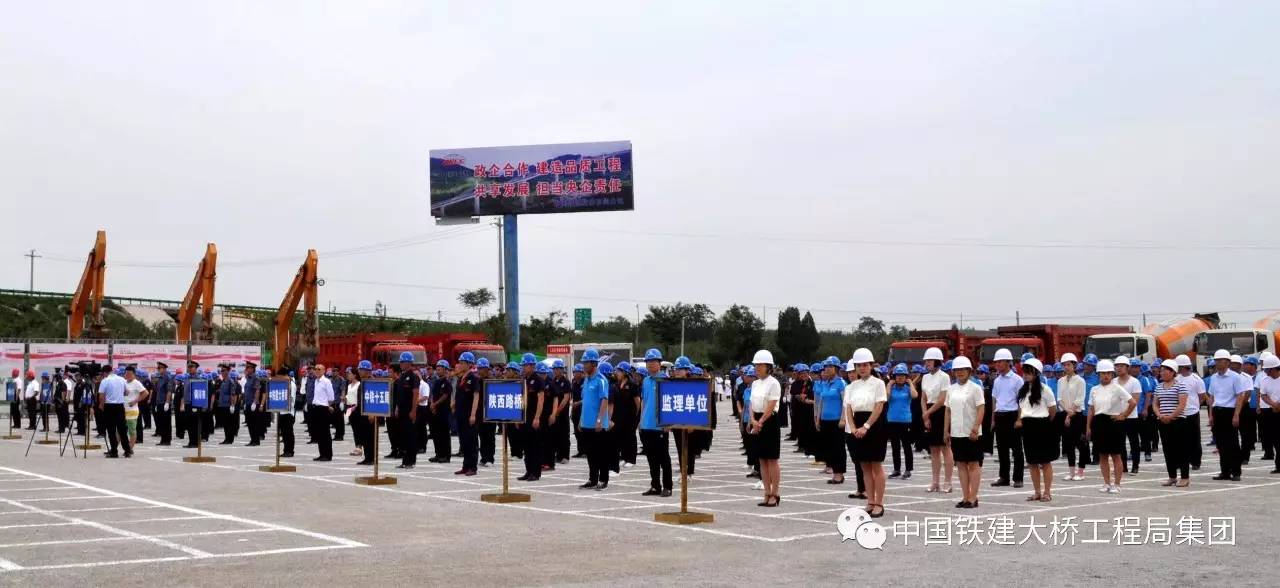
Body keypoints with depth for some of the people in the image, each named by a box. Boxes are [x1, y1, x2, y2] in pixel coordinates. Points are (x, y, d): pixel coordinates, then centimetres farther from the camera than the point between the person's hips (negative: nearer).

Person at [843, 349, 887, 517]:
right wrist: (853, 428, -10)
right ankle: (870, 502, 13)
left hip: (875, 426, -5)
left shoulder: (878, 383, -4)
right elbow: (849, 408, 5)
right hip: (858, 428, 5)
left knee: (877, 466, -1)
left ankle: (879, 504, 3)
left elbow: (879, 408, -12)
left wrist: (866, 427, -18)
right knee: (865, 467, 8)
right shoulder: (852, 386, 10)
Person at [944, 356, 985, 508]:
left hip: (972, 433, -5)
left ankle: (973, 498, 1)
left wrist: (975, 429, -18)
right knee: (961, 465, 6)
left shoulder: (975, 388, -5)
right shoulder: (951, 389, 10)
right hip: (956, 433, 5)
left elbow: (981, 410, -10)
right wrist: (946, 431, 8)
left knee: (974, 465, -1)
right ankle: (966, 497, 11)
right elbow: (948, 411, 13)